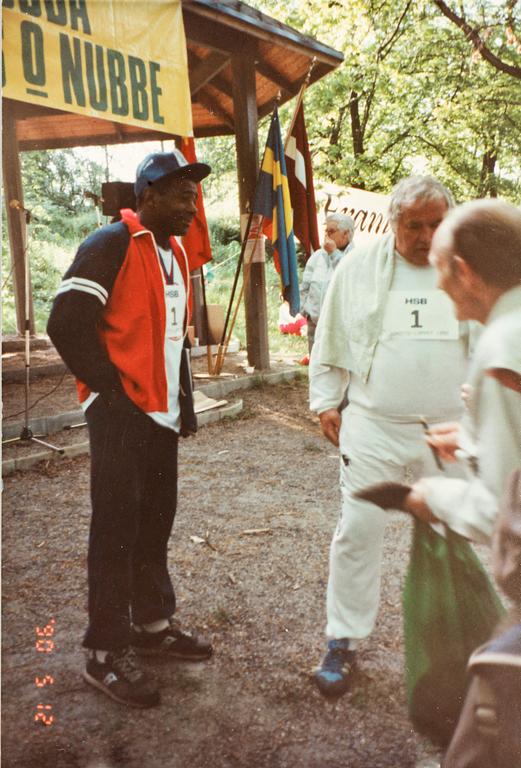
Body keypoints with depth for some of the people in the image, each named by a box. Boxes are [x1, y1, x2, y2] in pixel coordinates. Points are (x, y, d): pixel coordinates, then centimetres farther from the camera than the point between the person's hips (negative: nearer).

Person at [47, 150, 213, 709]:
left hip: (162, 412, 8)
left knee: (156, 522, 16)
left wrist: (184, 398, 16)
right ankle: (106, 653, 13)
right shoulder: (110, 246, -12)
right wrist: (108, 386, -13)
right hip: (121, 413, -8)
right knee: (116, 530, -1)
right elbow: (65, 324, -19)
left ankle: (152, 623, 33)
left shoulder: (175, 252, 15)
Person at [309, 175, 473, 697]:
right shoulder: (359, 267, 1)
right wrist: (326, 401, 4)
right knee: (358, 530, -1)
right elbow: (331, 340, 7)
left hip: (449, 431, 1)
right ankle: (343, 642, 17)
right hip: (372, 425, -1)